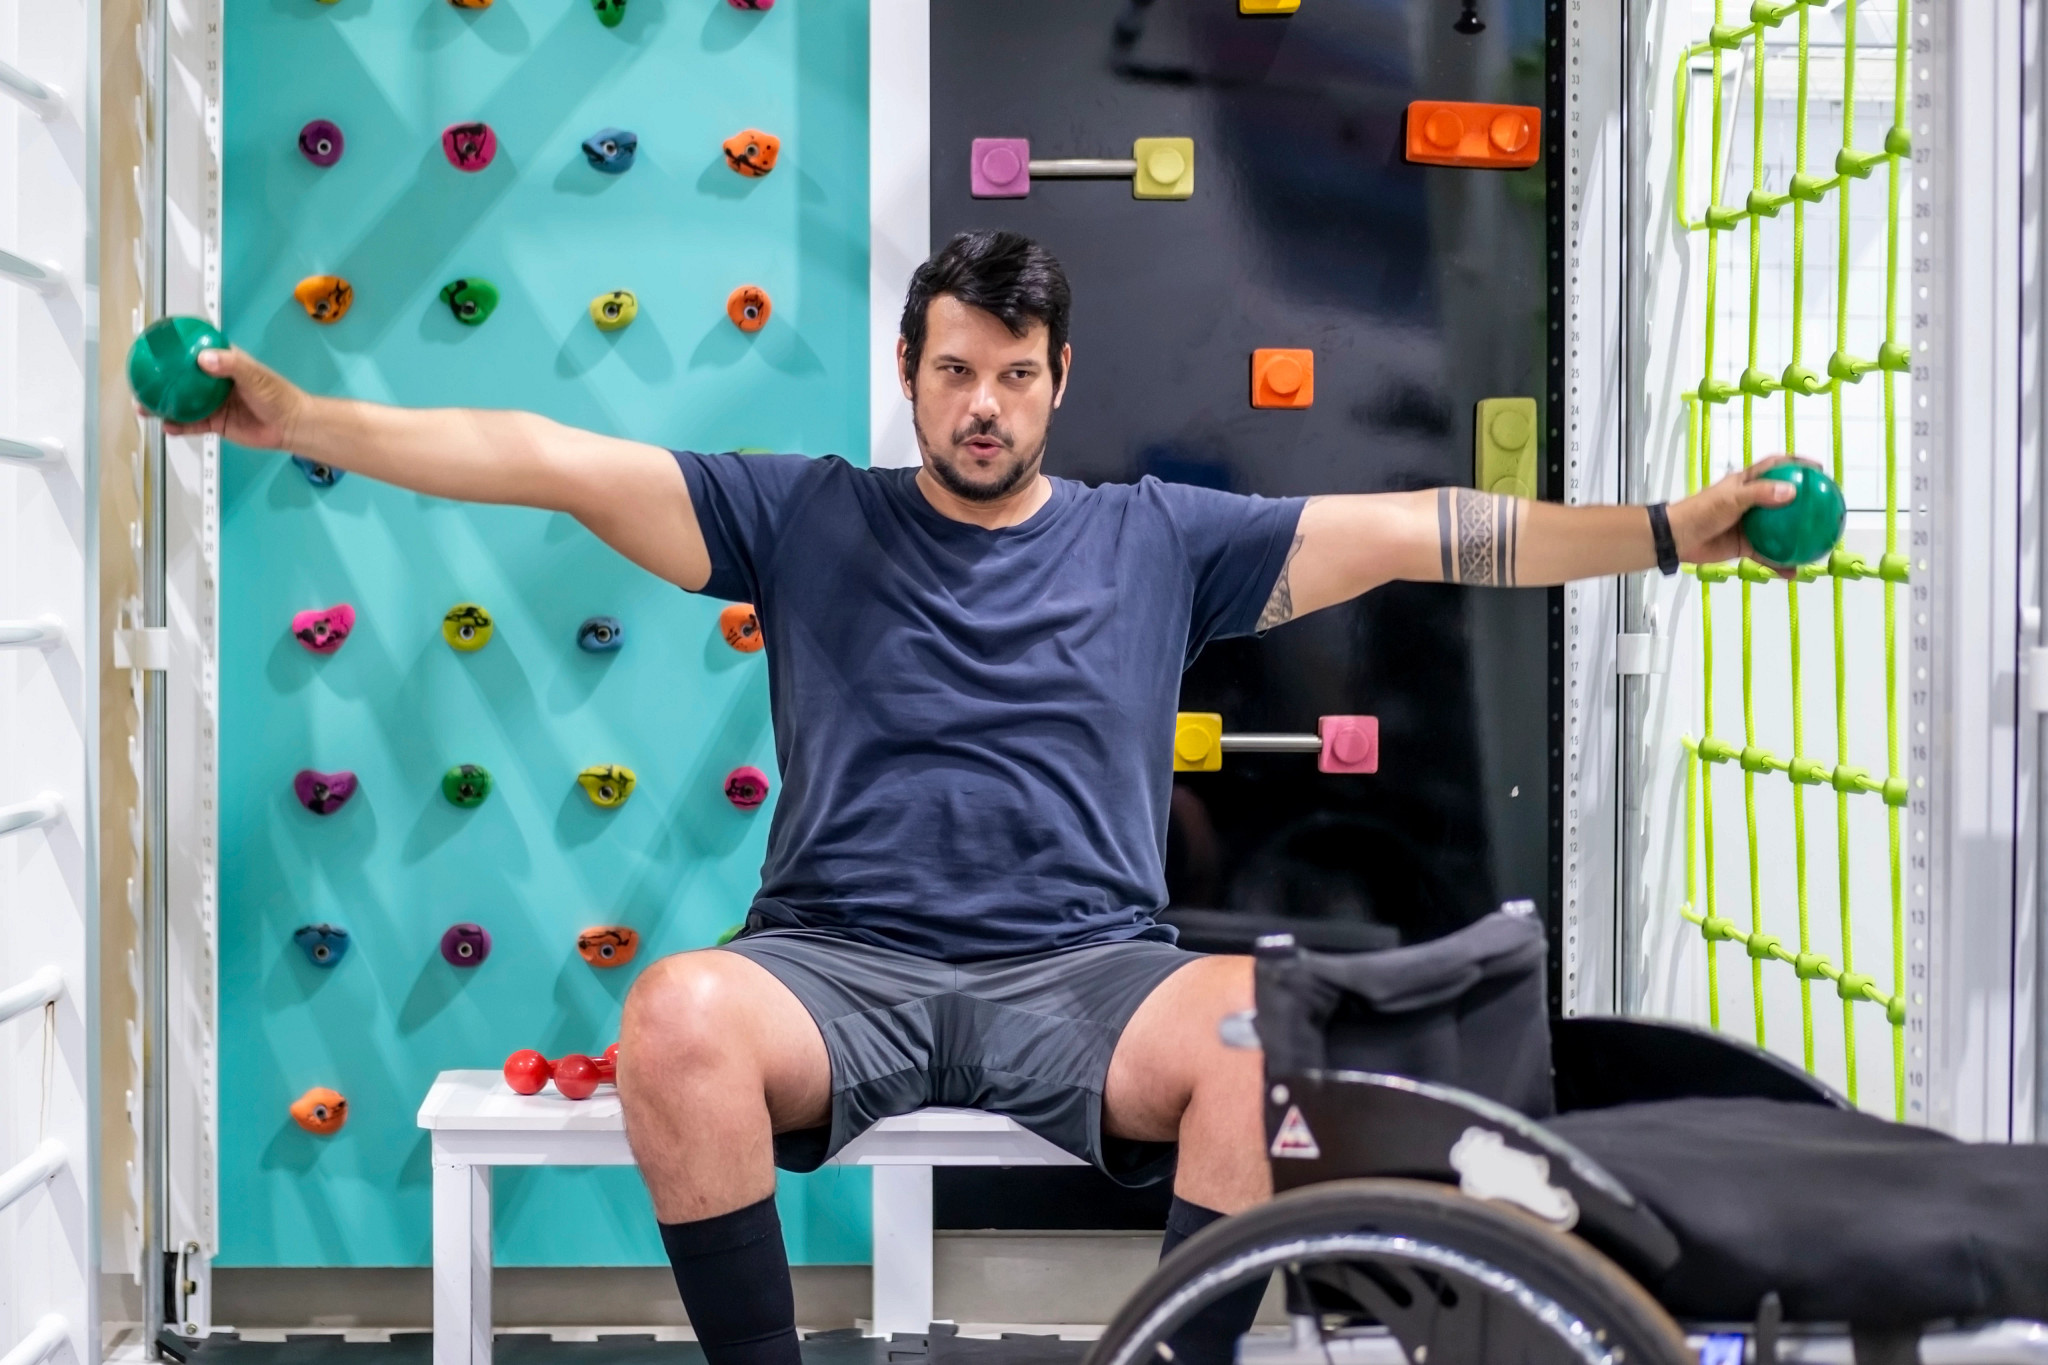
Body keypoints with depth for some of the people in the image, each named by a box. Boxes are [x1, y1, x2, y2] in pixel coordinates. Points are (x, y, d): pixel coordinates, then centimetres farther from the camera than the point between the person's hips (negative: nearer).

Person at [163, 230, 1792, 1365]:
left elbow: (1420, 532, 9)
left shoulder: (1157, 539, 13)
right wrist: (295, 419, -4)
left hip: (1087, 974, 0)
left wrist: (1674, 529, 3)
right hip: (836, 968, 0)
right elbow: (554, 462, 4)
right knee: (677, 1014, -33)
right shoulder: (803, 518, 11)